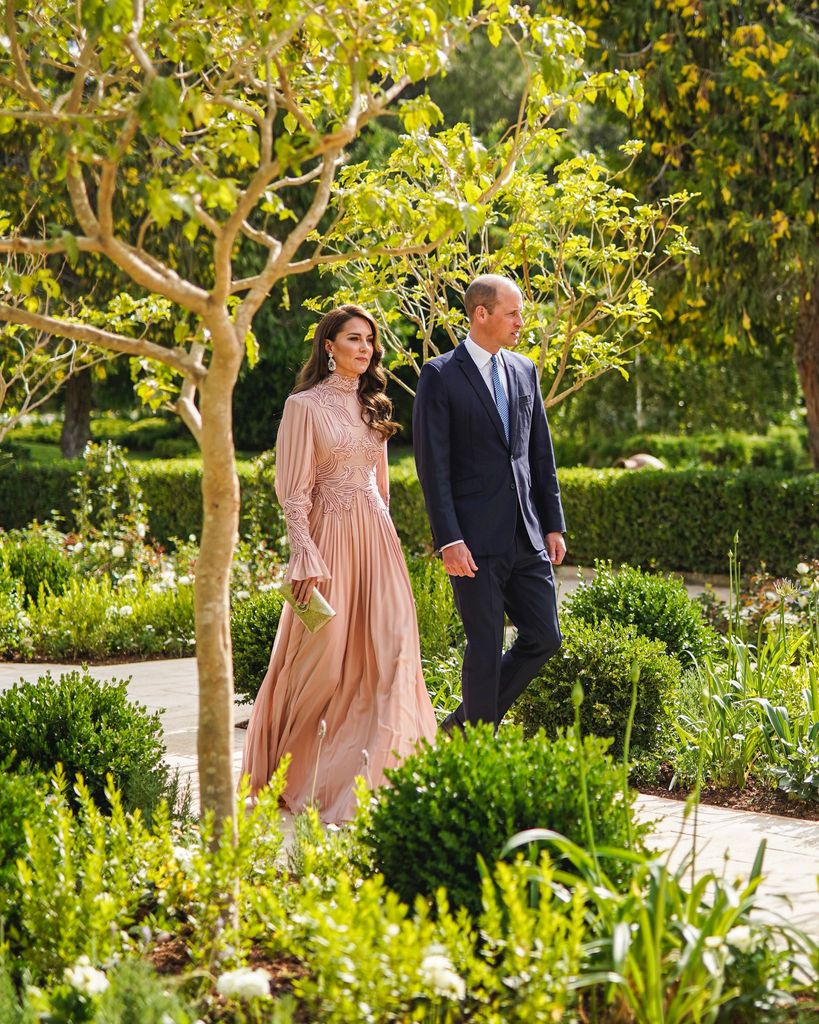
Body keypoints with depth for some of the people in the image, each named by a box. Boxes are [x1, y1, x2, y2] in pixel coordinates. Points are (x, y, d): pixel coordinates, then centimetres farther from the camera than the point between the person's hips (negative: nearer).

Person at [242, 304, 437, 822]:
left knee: (389, 644, -6)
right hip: (328, 535, -6)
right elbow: (294, 492, -9)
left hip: (376, 536, 6)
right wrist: (305, 557, -16)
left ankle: (379, 769, -3)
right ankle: (291, 771, 19)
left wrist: (384, 538, 16)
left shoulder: (372, 406, 14)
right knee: (323, 656, -1)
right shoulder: (305, 406, -5)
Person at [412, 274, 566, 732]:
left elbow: (542, 454, 16)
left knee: (544, 638, 7)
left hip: (527, 537, 6)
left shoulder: (524, 370, 12)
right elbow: (433, 466, -10)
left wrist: (554, 525, 11)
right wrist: (449, 540, -16)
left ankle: (465, 723, 22)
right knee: (486, 647, -1)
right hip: (475, 539, -6)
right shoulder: (440, 376, -6)